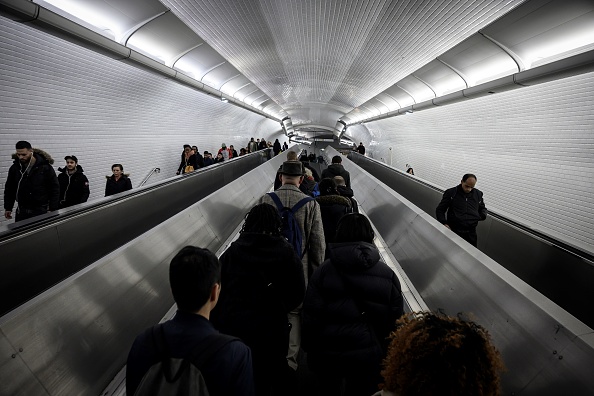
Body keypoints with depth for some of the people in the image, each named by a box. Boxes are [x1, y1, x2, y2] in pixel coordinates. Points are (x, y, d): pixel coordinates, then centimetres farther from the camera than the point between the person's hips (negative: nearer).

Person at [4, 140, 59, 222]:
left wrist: (52, 209, -10)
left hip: (41, 210, -4)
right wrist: (8, 208, 10)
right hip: (21, 211, 4)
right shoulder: (14, 168, 3)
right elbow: (9, 189, 14)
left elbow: (55, 188, -6)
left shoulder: (45, 167, -8)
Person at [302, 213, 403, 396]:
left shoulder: (323, 271, -12)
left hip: (328, 355, -1)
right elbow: (396, 320, -2)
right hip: (370, 357, 1)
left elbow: (310, 316, -9)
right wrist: (390, 353, 11)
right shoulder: (388, 275, -7)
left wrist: (310, 350, 4)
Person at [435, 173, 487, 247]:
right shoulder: (451, 193, -1)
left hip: (471, 233, 3)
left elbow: (482, 208, 25)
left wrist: (483, 215, 2)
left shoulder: (478, 194, 9)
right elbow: (440, 209, 3)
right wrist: (444, 223, -11)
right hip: (453, 231, -3)